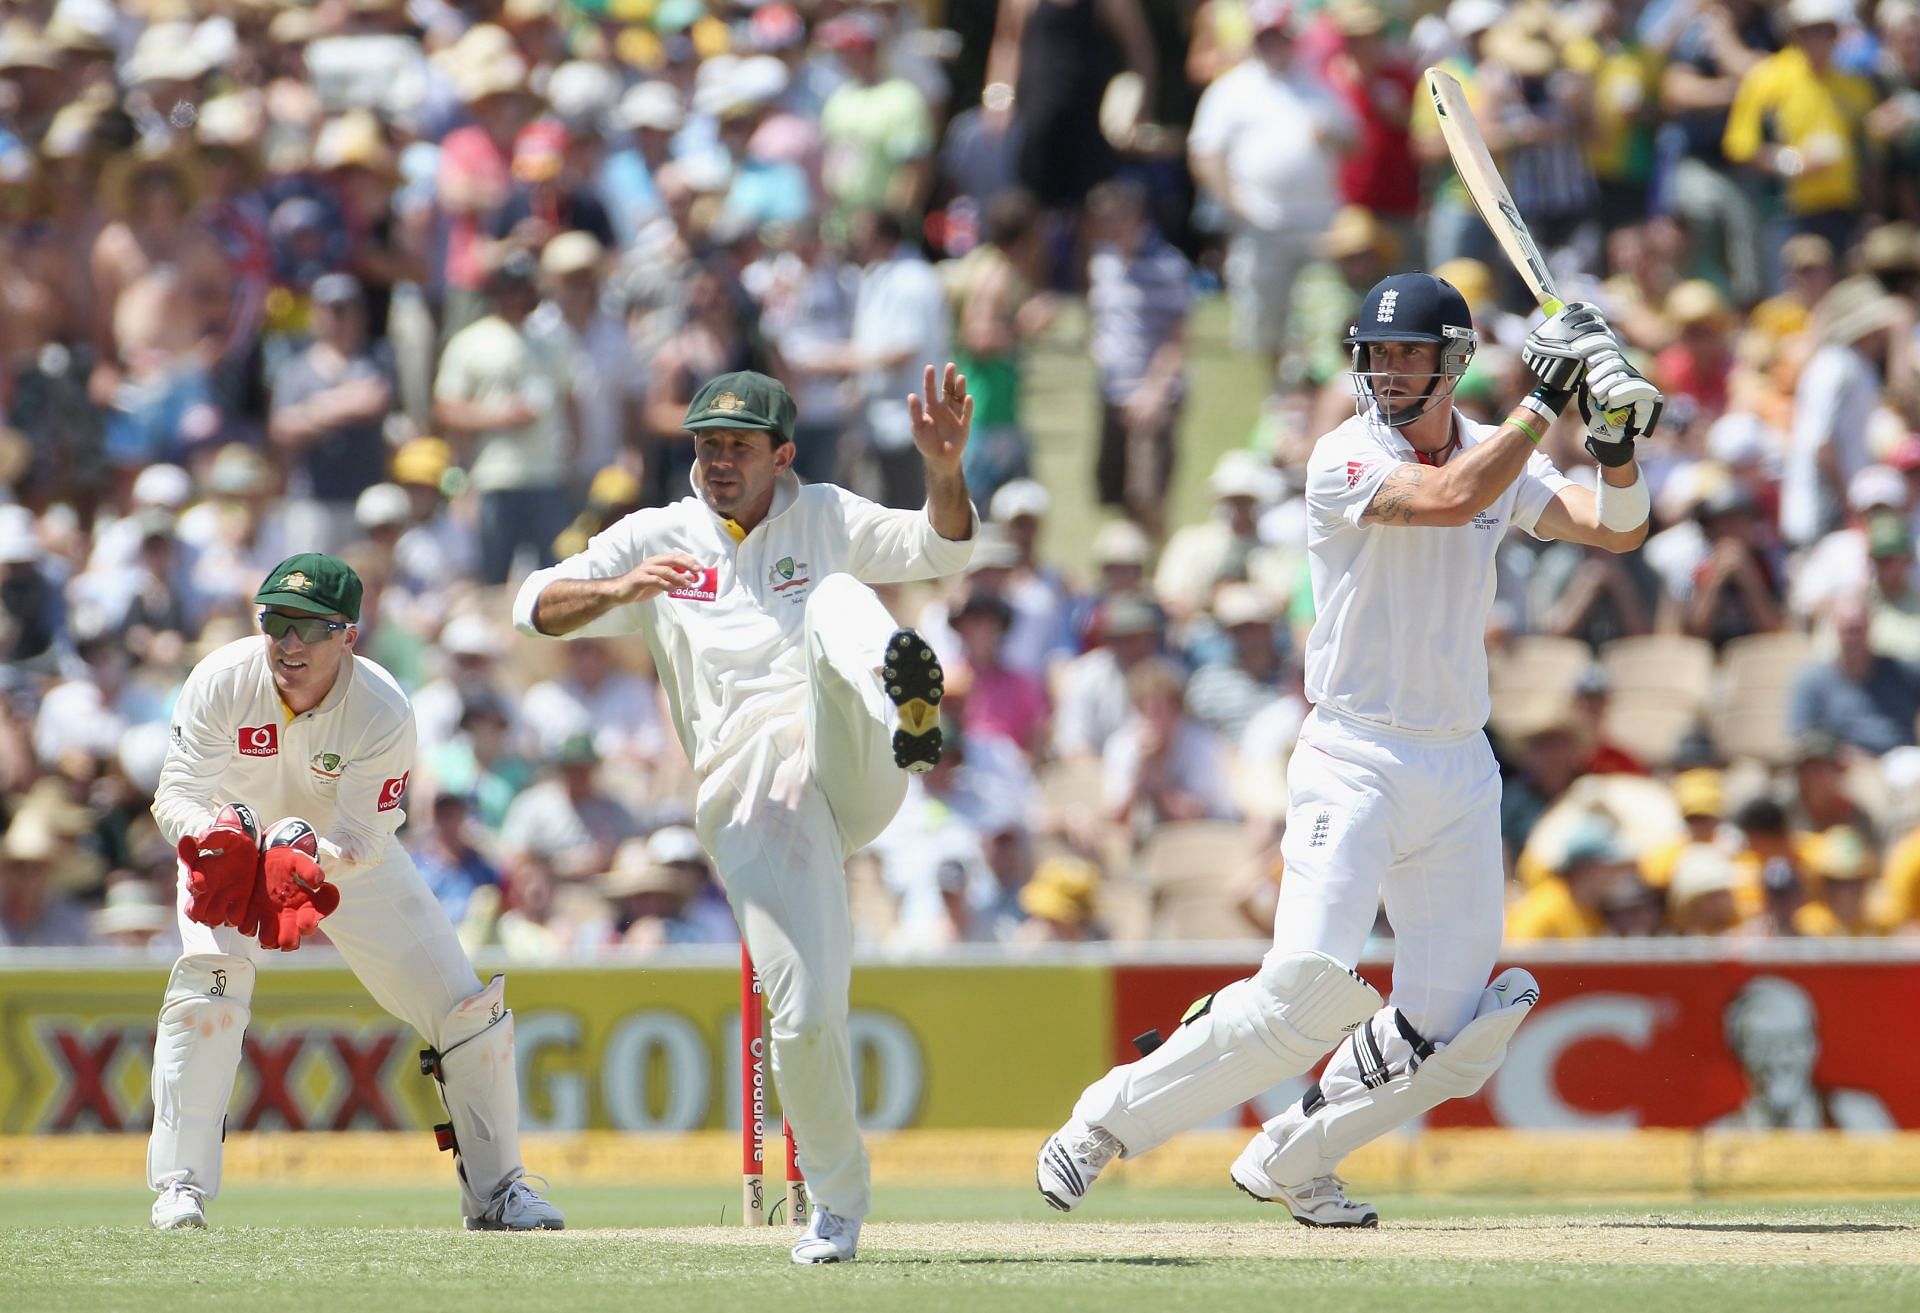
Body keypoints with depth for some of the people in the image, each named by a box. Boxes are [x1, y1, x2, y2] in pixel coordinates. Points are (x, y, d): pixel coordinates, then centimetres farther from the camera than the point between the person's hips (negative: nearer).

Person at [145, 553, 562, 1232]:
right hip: (237, 842, -1)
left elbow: (361, 838, -29)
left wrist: (305, 865, -50)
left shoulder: (383, 711, -28)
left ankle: (495, 1189, 15)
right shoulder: (221, 682, -28)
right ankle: (179, 1188, -24)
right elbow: (178, 795, -28)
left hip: (348, 857, 1)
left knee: (465, 1008, -4)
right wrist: (212, 840, -51)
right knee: (206, 979, -28)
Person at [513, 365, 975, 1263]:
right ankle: (837, 1204, 11)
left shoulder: (825, 520, 19)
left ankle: (901, 712, -63)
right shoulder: (656, 539, 19)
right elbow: (536, 608, 7)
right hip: (749, 802, 1)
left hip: (844, 764, -1)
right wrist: (619, 589, -14)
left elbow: (940, 551, 4)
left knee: (838, 603, -27)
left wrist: (945, 471, -18)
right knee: (804, 1014, -11)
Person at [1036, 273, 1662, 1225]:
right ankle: (1105, 1124, -5)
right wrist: (1544, 400, -24)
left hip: (1461, 772, 6)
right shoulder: (1345, 460, -10)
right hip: (1354, 762, -6)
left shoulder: (1499, 458, 8)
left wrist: (1616, 447, -17)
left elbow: (1616, 530, 2)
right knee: (1306, 988, -20)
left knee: (1449, 1029, 0)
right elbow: (1451, 498, -26)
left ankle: (1288, 1160, 20)